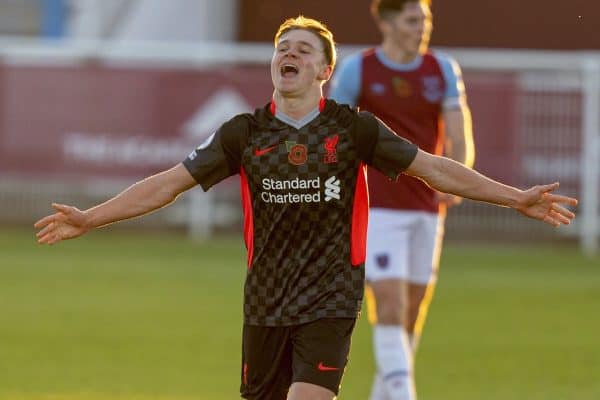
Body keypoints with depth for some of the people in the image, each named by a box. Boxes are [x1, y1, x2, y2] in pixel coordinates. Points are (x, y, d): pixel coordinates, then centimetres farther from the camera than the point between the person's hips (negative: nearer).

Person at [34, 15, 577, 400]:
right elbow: (169, 183, 2)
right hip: (265, 304, 3)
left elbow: (431, 168, 2)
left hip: (329, 301, -3)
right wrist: (88, 219, -5)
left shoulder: (353, 129, -1)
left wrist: (517, 198, -3)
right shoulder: (244, 133, 2)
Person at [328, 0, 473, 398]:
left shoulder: (443, 70, 3)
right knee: (391, 305, -16)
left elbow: (461, 141, -4)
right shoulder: (356, 70, -5)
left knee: (413, 314, 9)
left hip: (427, 210, 4)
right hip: (378, 211, -4)